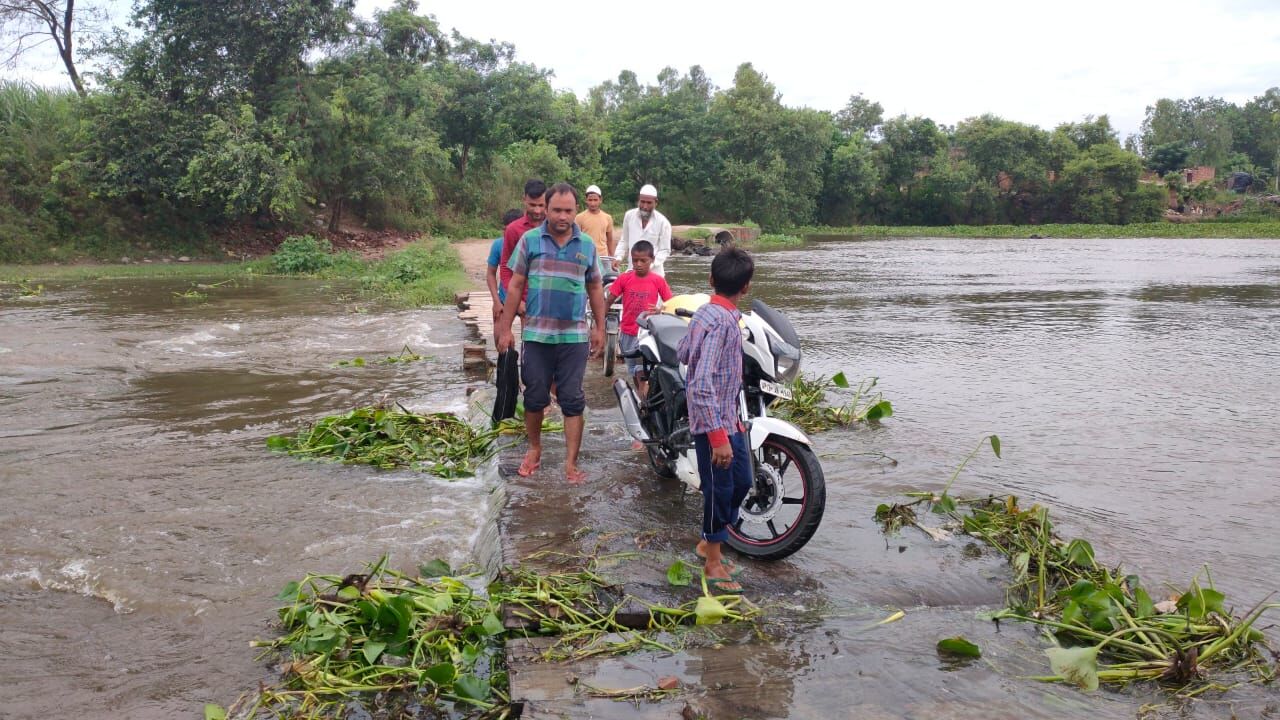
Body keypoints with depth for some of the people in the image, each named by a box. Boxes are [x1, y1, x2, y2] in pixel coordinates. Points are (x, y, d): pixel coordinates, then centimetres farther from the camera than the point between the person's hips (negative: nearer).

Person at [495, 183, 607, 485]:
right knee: (535, 397, 9)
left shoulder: (587, 245, 5)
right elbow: (515, 286, 2)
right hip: (536, 334, -1)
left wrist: (600, 328, 10)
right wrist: (505, 327, 0)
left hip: (574, 336, 1)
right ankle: (534, 448, 32)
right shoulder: (529, 240, -1)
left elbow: (595, 289, 13)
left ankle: (571, 463, 9)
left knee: (572, 400, 3)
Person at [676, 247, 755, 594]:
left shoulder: (705, 313, 4)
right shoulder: (722, 322, -24)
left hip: (729, 418, 9)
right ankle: (714, 563, 20)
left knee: (741, 482, 19)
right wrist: (718, 437, -28)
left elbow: (682, 353, 19)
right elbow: (701, 385, -29)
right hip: (715, 421, -9)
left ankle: (709, 543, 35)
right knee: (720, 489, 4)